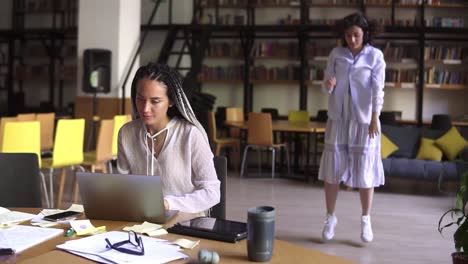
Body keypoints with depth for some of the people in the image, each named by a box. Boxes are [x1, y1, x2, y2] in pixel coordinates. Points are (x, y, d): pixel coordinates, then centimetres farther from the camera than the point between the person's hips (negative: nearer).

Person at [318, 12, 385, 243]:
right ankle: (330, 217, 17)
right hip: (338, 119, 2)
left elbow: (378, 90, -7)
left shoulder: (375, 56, -5)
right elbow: (326, 88, 3)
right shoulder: (336, 54, 2)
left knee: (365, 170, 2)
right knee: (332, 168, 3)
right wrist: (328, 84, -21)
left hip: (364, 120, -2)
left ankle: (366, 220, 15)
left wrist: (374, 119, -13)